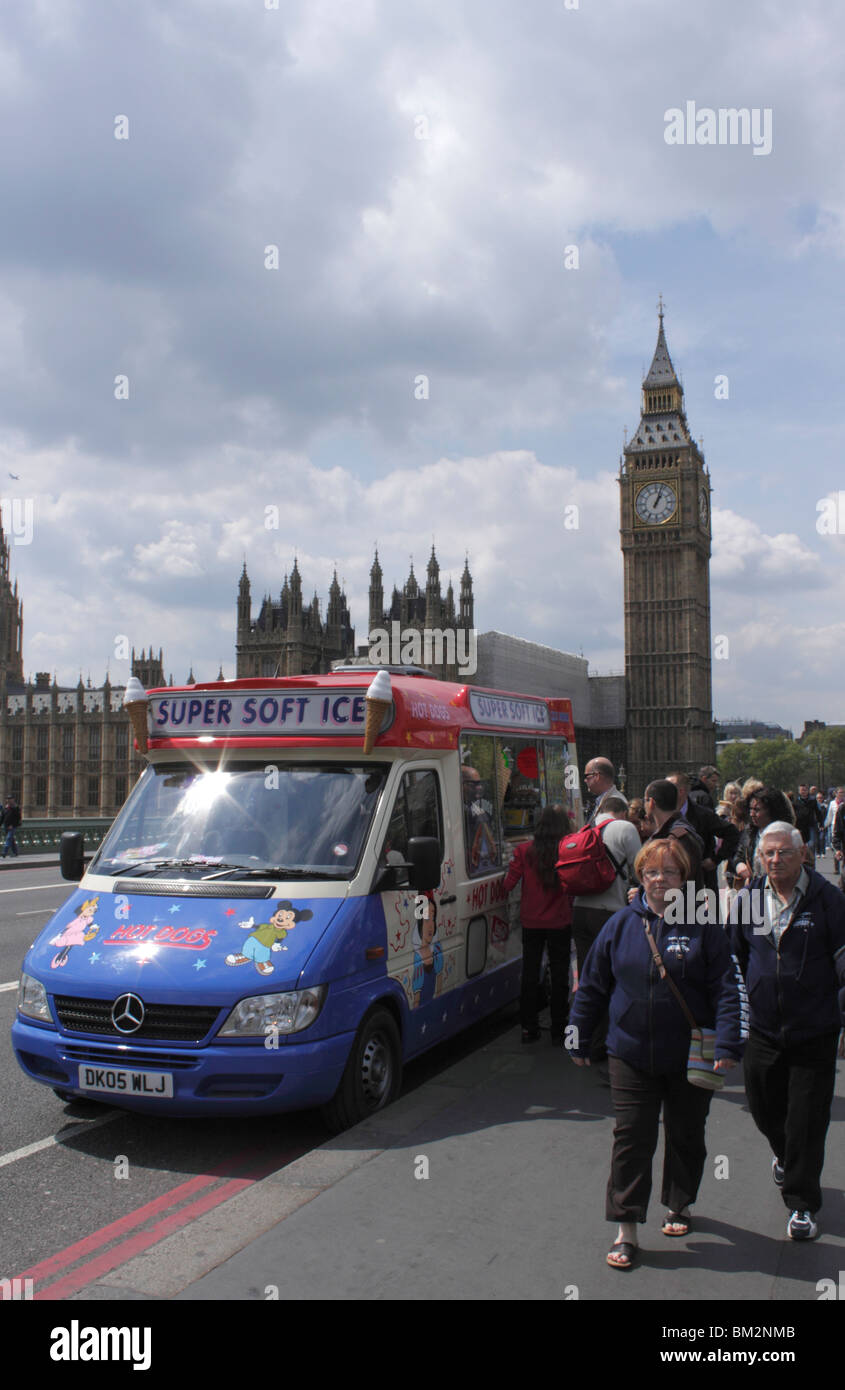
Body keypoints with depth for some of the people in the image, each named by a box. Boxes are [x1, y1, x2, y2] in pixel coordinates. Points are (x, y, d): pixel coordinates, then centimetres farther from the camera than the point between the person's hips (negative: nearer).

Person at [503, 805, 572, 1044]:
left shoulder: (524, 850, -10)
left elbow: (508, 885, -8)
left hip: (531, 923, 1)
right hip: (560, 923, -1)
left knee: (530, 975, 14)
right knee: (559, 975, 11)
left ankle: (529, 1028, 19)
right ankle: (558, 1029, 16)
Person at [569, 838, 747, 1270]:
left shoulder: (703, 926, -5)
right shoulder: (621, 924, 0)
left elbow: (728, 988, -7)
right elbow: (592, 985, 6)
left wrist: (728, 1044, -16)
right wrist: (578, 1039, 8)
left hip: (689, 1056, 0)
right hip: (631, 1055, 0)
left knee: (685, 1135, 16)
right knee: (632, 1138, -1)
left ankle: (679, 1206, 39)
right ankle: (626, 1230, 9)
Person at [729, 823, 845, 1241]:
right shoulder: (747, 899, 2)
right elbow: (734, 959, 15)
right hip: (763, 1030, 3)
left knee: (806, 1122, 1)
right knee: (763, 1110, 15)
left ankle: (802, 1206, 17)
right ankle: (783, 1153, 48)